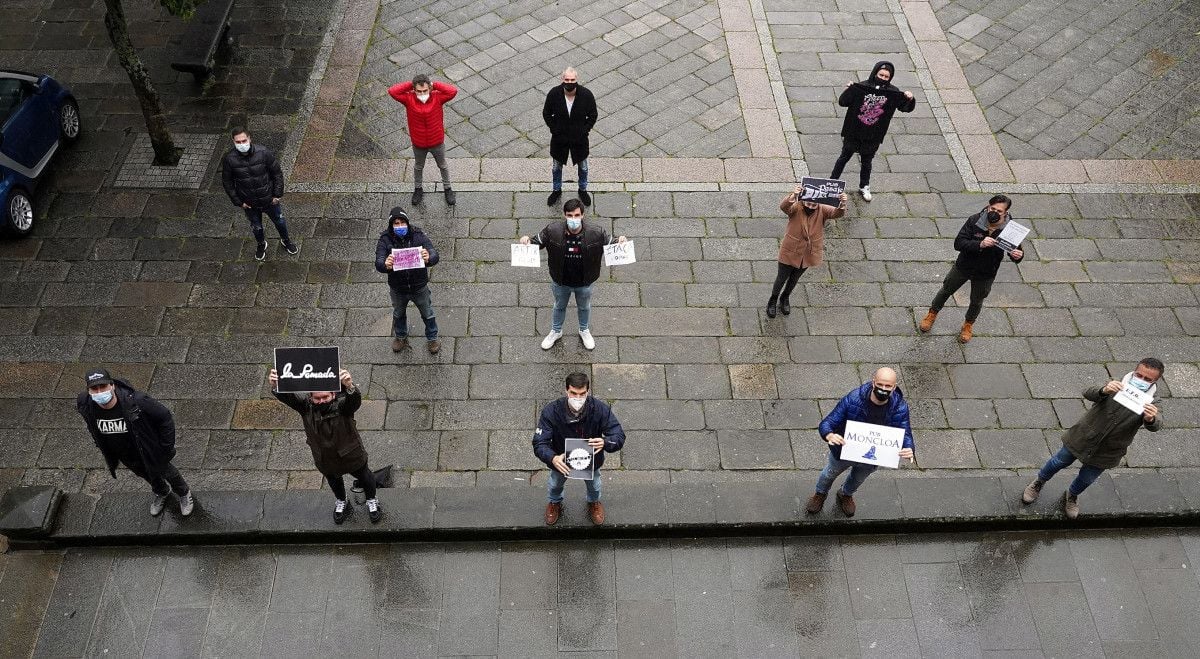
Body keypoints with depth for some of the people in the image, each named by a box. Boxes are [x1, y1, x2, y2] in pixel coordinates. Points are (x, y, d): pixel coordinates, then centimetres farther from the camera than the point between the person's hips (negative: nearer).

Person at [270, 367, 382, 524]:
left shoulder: (342, 405, -36)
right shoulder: (306, 406, -27)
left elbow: (355, 399, -57)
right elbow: (286, 396, -41)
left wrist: (349, 386, -81)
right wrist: (275, 386, -64)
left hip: (351, 455, -3)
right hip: (324, 458, 3)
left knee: (364, 476, 25)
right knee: (334, 480, 32)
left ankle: (371, 501, 58)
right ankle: (342, 502, 65)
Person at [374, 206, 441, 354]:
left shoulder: (418, 236, -21)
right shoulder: (385, 240, -20)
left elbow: (434, 255, -30)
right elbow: (378, 263, -29)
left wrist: (429, 258, -55)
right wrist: (385, 265, -54)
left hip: (419, 286, -1)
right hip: (397, 288, 1)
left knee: (428, 314, 21)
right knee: (398, 314, 28)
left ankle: (432, 339, 49)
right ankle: (401, 337, 57)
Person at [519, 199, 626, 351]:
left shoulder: (596, 233, -26)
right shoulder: (553, 230, -25)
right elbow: (538, 243, -9)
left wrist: (619, 242, -33)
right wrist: (527, 241, -31)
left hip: (584, 283, 0)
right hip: (560, 282, 0)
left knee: (584, 307, 29)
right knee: (559, 306, 29)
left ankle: (584, 330, 59)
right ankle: (556, 331, 57)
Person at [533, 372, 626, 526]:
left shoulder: (601, 409, -35)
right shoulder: (551, 411, -36)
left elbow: (619, 437, -31)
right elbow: (539, 443, -35)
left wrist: (605, 443, -55)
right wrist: (552, 458, -56)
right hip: (561, 460, 0)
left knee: (593, 484, 32)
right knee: (555, 483, 32)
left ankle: (594, 502, 68)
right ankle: (554, 502, 68)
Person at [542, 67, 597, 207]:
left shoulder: (586, 95, -20)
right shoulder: (554, 94, -19)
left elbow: (592, 116, -5)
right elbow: (546, 114, -3)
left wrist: (584, 130, -11)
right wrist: (554, 129, -9)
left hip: (579, 139, 0)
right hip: (559, 138, 0)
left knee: (583, 167, 20)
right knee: (556, 167, 19)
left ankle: (583, 190, 45)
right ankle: (557, 191, 43)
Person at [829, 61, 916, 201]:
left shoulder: (893, 93, -8)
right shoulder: (861, 87, -15)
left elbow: (907, 108, -1)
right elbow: (842, 102, -12)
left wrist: (910, 99, -22)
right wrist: (849, 90, -29)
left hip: (873, 137, 2)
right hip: (853, 133, -2)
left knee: (866, 162, 18)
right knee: (844, 157, 14)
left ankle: (864, 187, 36)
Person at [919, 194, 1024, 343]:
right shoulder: (975, 221, -24)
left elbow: (1016, 251, -11)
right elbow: (958, 243, -28)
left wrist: (1018, 256, -37)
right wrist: (979, 244, -44)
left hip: (985, 275, 0)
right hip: (963, 267, 0)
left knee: (976, 301, 23)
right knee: (946, 291, 21)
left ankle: (968, 325, 52)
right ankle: (932, 314, 49)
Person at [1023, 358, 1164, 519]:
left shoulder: (1151, 404, -18)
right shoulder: (1115, 388, -18)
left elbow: (1155, 426, -37)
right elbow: (1087, 393, -34)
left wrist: (1150, 419, -63)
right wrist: (1104, 391, -57)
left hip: (1106, 454, 1)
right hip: (1082, 438, -1)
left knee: (1087, 479, 21)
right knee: (1058, 462, 18)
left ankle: (1072, 496, 54)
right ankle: (1039, 483, 48)